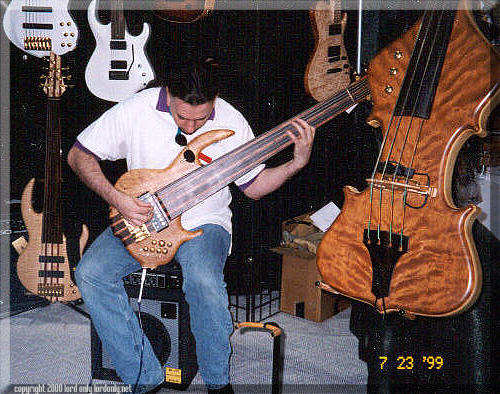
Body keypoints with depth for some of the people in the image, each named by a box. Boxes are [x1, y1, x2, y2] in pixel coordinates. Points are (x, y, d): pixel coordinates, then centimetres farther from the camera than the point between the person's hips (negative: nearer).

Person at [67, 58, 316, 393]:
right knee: (90, 273, -22)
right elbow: (79, 155, -3)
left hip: (204, 222, -1)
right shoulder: (136, 110, -12)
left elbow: (253, 186, 3)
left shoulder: (231, 123, -8)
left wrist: (297, 163, -13)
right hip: (140, 217, 2)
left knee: (204, 280, -34)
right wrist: (116, 198, -17)